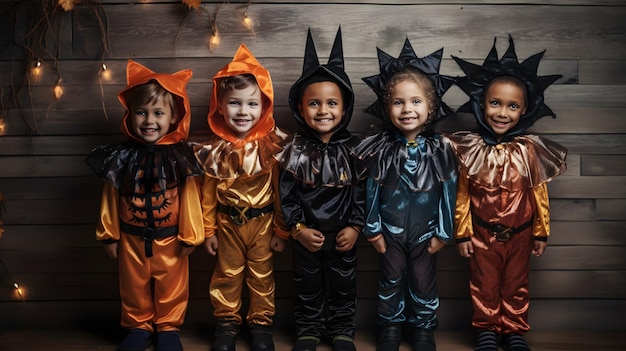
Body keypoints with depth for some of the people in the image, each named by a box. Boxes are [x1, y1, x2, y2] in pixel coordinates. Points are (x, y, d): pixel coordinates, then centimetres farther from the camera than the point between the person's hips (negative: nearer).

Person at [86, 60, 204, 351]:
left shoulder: (181, 156, -13)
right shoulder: (122, 156, -6)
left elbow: (190, 197, -9)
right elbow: (111, 198, 1)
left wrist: (190, 236, -6)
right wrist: (109, 234, 5)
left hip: (169, 239, -2)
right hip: (131, 238, 2)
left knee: (171, 286, 14)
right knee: (134, 287, 18)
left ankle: (168, 328, 33)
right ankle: (138, 326, 37)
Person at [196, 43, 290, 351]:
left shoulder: (272, 146, -15)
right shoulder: (215, 149, -10)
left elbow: (280, 192, -8)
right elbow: (208, 193, -2)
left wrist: (281, 231, -3)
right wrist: (209, 230, 2)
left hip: (262, 222, -1)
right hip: (227, 223, 2)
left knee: (262, 276, 14)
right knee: (227, 275, 16)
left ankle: (261, 324, 30)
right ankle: (227, 324, 32)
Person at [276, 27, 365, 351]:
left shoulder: (352, 149, -6)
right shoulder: (296, 151, -8)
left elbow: (362, 191, -4)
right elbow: (286, 194, -7)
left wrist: (355, 227, -9)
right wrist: (298, 228, -12)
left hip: (343, 236, 0)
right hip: (306, 236, 0)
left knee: (343, 286, 14)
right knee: (308, 285, 15)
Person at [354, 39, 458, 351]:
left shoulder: (440, 150, -11)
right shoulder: (380, 149, -11)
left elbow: (449, 192, -5)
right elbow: (371, 190, -4)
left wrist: (443, 232, -4)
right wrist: (372, 229, -2)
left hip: (425, 231, 0)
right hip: (390, 230, 0)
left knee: (423, 281, 13)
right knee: (391, 279, 13)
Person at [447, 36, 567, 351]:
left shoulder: (530, 150, -12)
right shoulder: (470, 149, -13)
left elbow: (539, 194, -3)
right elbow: (462, 195, -6)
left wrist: (541, 233, 2)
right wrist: (462, 234, -3)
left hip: (519, 233, 1)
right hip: (482, 233, -1)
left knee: (516, 285, 16)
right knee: (485, 285, 14)